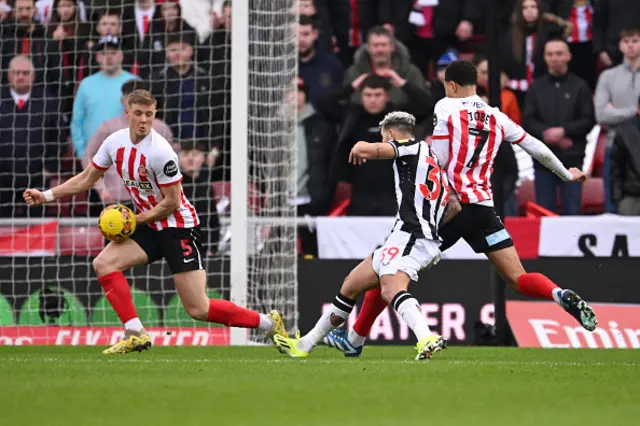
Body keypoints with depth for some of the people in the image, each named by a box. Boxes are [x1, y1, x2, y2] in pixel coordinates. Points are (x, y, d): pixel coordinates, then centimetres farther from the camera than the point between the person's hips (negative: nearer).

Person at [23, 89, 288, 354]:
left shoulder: (159, 151, -23)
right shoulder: (115, 143, -1)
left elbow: (171, 202, -17)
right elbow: (86, 179, 12)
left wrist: (135, 220, -13)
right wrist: (46, 196, 7)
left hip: (179, 227, -7)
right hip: (151, 228, 7)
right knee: (103, 263, -11)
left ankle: (269, 323, 4)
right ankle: (135, 335, -11)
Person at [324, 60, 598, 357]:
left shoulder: (446, 107, 3)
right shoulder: (497, 118, 14)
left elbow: (438, 162, -1)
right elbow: (536, 148, 21)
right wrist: (567, 174, 35)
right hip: (483, 207, 4)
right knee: (518, 278, 2)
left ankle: (355, 339, 11)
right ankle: (562, 296, -28)